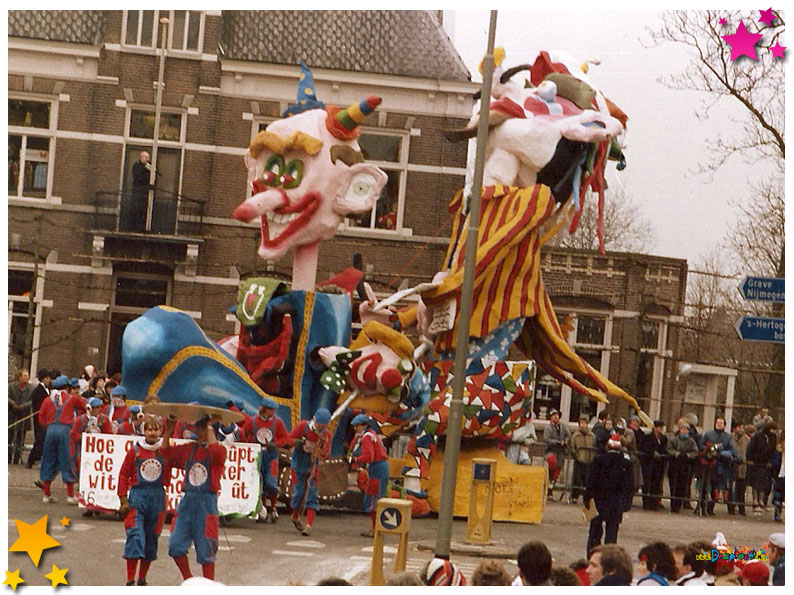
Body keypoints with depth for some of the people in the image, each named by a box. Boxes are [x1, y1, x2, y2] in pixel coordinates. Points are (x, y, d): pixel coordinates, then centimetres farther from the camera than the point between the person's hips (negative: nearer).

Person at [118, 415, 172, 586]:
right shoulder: (135, 451, 0)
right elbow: (124, 475, 2)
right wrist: (123, 500, -3)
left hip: (158, 497, 2)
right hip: (137, 496, -2)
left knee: (151, 539, 8)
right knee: (135, 536, -11)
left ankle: (142, 579, 20)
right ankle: (130, 580, -8)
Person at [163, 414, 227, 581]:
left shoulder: (220, 450, -3)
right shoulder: (189, 449, 13)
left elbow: (215, 452, -27)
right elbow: (166, 452, 20)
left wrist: (210, 428, -18)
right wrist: (168, 430, 11)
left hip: (206, 503, -5)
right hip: (187, 501, 5)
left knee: (205, 551, -1)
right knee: (175, 546, 1)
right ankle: (188, 581, 19)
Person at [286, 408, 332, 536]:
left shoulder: (326, 435, -6)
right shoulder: (303, 426, -11)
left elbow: (325, 455, -5)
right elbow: (289, 438, -5)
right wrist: (298, 442, -25)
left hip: (313, 467, 2)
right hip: (298, 464, -2)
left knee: (312, 495, -8)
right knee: (299, 493, -1)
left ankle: (309, 525, -11)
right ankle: (295, 516, 28)